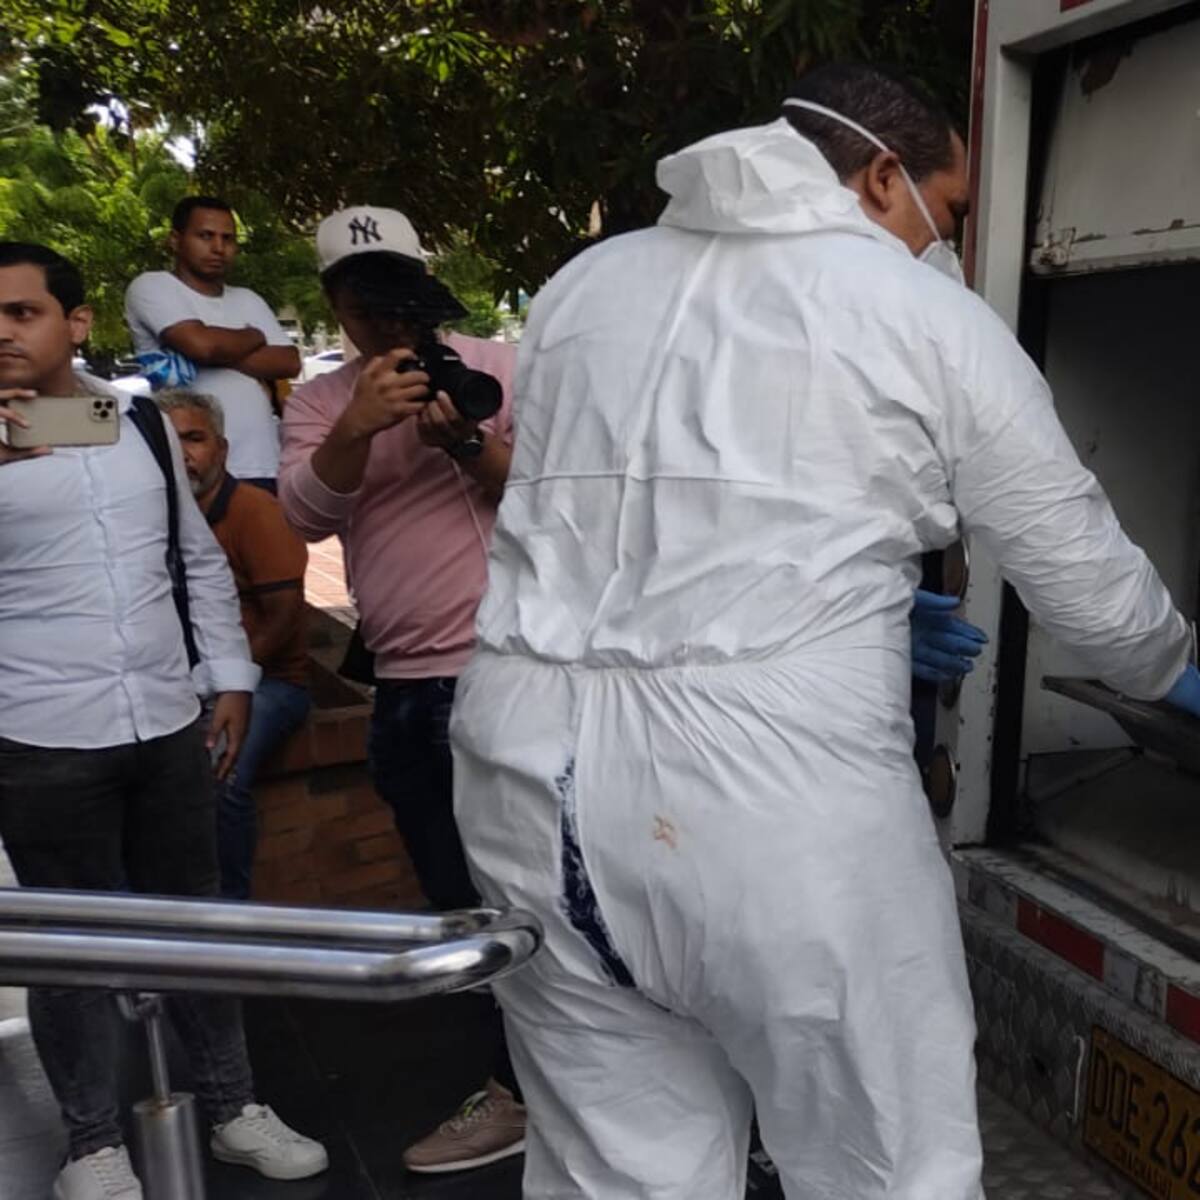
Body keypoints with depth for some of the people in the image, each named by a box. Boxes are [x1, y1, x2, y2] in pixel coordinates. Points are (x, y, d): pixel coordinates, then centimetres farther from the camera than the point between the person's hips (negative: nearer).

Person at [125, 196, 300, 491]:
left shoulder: (248, 300, 21)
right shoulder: (152, 286, 2)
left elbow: (289, 363, 6)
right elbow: (201, 343, -16)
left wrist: (221, 353, -7)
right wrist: (254, 337, 4)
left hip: (262, 469, 6)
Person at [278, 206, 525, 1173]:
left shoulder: (499, 368, -2)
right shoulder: (318, 402, 8)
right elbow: (305, 516, -8)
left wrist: (471, 445, -23)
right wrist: (359, 427, -25)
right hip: (404, 686, 5)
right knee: (456, 892, 17)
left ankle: (523, 1091, 21)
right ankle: (530, 1064, 35)